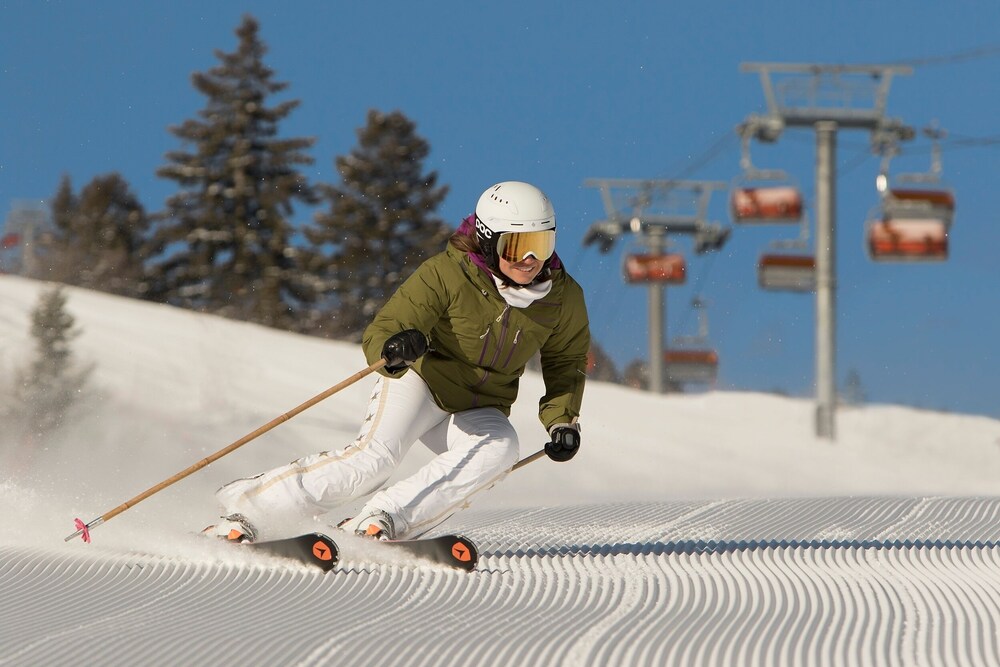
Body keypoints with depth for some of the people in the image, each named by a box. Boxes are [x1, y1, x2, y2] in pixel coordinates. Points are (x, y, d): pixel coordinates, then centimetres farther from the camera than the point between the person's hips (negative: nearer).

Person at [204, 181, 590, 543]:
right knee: (376, 455, -30)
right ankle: (247, 511, -21)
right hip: (421, 380, -4)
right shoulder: (446, 273, -20)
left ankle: (380, 522, -32)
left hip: (476, 411, 4)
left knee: (500, 448, -31)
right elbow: (380, 333, -23)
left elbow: (566, 362, 13)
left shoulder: (564, 299, -7)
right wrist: (393, 349, -47)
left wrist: (562, 421, -1)